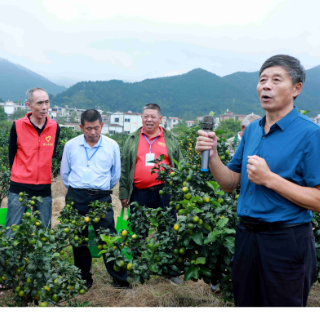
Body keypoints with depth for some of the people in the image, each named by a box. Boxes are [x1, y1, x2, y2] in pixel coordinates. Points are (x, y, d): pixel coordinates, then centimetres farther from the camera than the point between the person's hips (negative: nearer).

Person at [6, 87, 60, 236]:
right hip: (19, 189, -2)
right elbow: (12, 155, 4)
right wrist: (20, 176, 8)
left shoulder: (55, 127, 0)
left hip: (44, 190, 2)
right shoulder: (17, 126, -6)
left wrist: (44, 175, 7)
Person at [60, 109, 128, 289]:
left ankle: (120, 279, 7)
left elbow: (116, 174, 12)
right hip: (77, 198, 2)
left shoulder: (112, 146, 1)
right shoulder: (71, 145, 4)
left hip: (102, 198, -2)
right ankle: (84, 278, 26)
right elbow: (65, 173, 15)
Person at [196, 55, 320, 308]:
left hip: (286, 240, -6)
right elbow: (230, 184, 8)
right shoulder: (252, 130, 6)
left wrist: (269, 179, -23)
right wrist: (212, 154, -9)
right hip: (247, 235, 6)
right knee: (245, 302, 21)